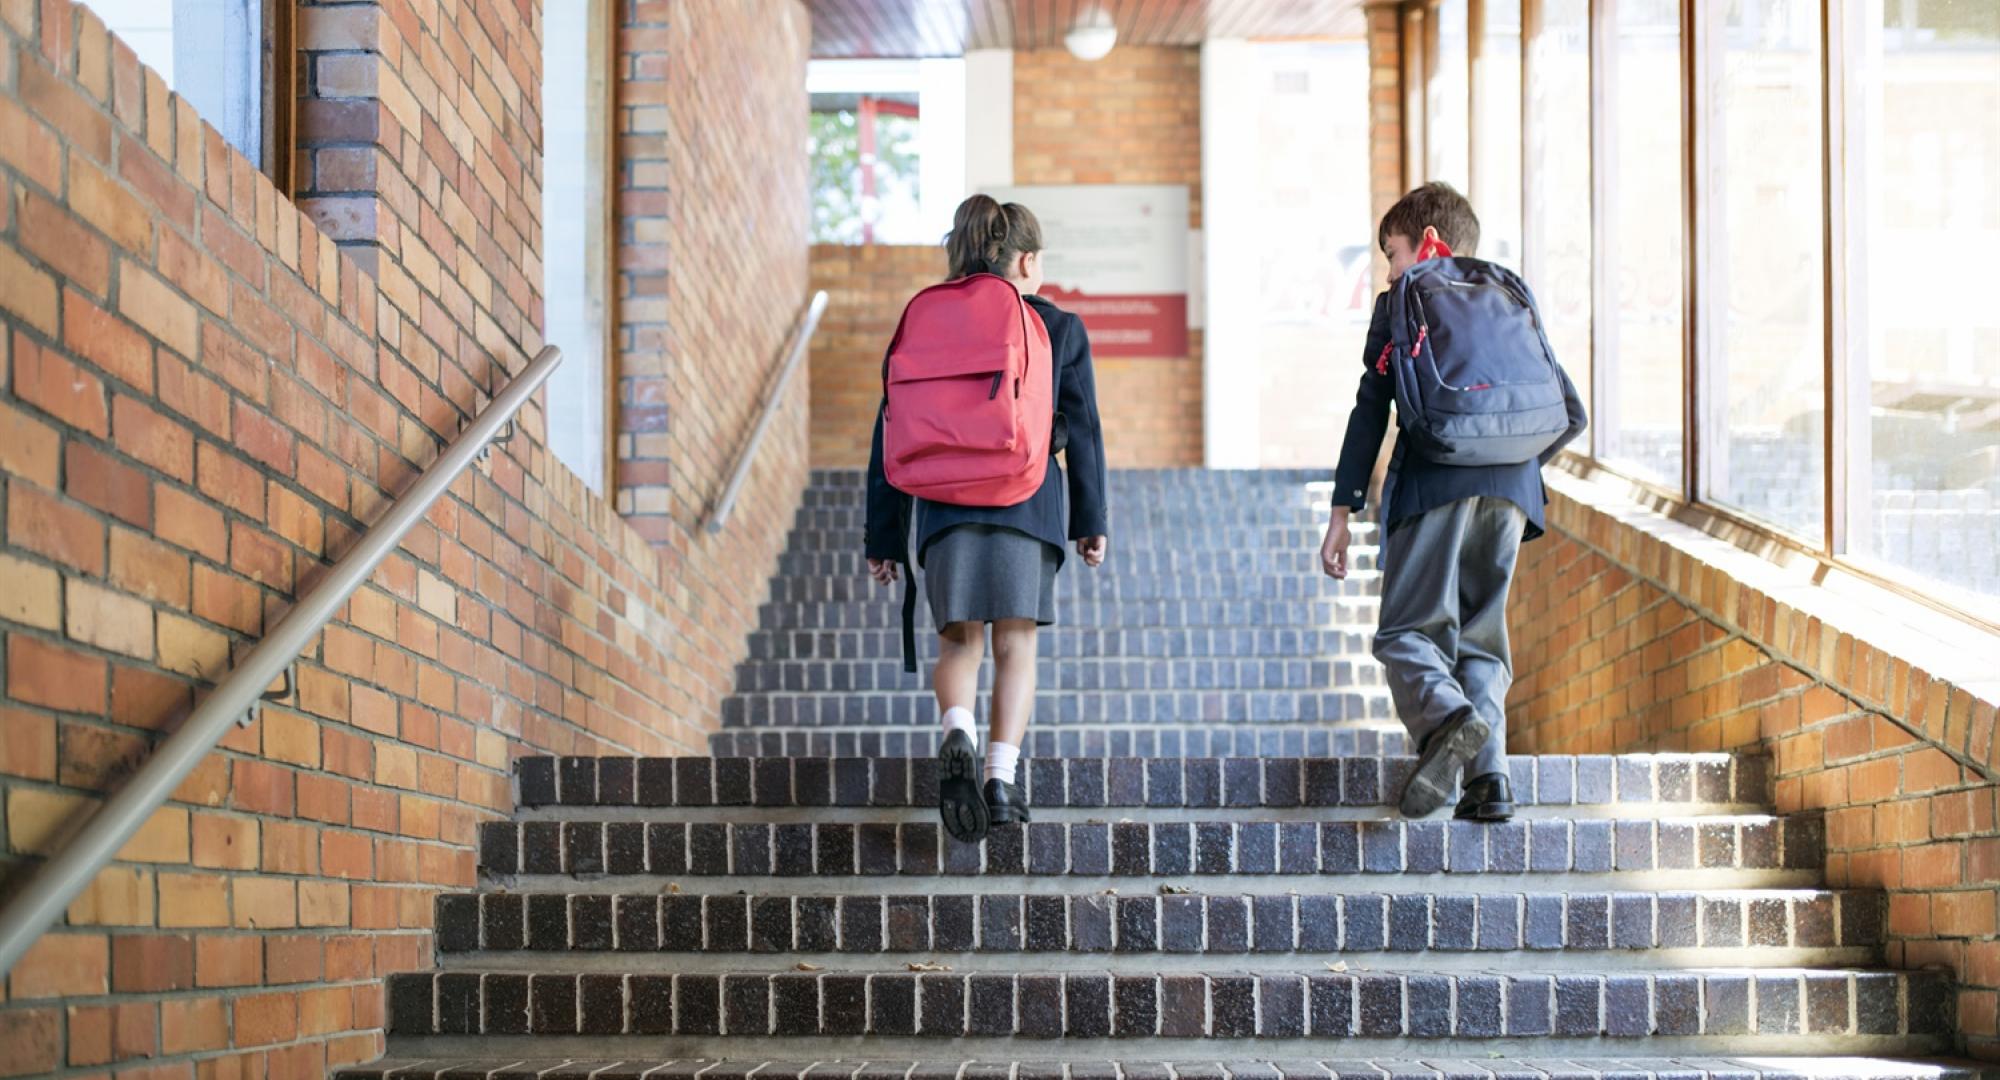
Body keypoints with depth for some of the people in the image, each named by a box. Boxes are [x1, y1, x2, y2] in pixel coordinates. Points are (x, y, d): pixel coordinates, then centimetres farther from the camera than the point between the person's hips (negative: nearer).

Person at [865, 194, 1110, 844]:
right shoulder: (1057, 329, 8)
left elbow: (892, 439, 9)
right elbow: (1083, 431, 7)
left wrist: (883, 538, 12)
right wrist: (1091, 522, 14)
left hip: (944, 506, 1)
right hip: (1028, 504, -1)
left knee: (959, 642, 9)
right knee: (1015, 645, 6)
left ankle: (958, 734, -19)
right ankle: (1002, 779, -5)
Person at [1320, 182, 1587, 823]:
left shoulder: (1400, 305, 10)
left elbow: (1371, 410, 3)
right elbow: (1571, 413, 19)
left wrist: (1342, 511, 4)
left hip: (1433, 486, -4)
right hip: (1509, 493, 4)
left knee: (1407, 631, -2)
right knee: (1481, 636, 11)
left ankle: (1446, 717, -33)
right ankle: (1488, 776, -5)